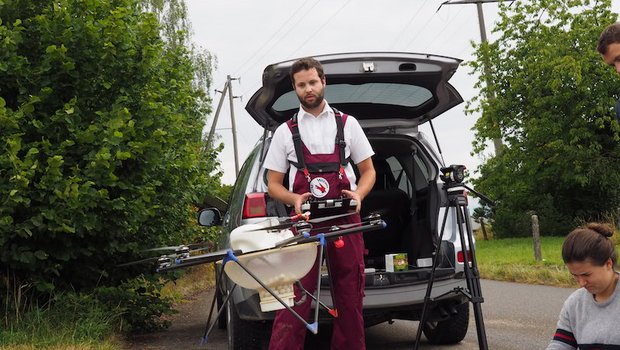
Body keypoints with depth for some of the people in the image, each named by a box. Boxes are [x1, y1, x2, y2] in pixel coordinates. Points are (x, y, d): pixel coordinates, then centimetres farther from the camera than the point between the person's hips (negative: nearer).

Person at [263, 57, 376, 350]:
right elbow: (273, 184, 11)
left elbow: (368, 171, 15)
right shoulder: (285, 131, 11)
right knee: (294, 297, -9)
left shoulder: (347, 124, 12)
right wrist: (295, 199, -9)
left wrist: (358, 194, -6)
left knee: (350, 298, 3)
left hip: (346, 221, 1)